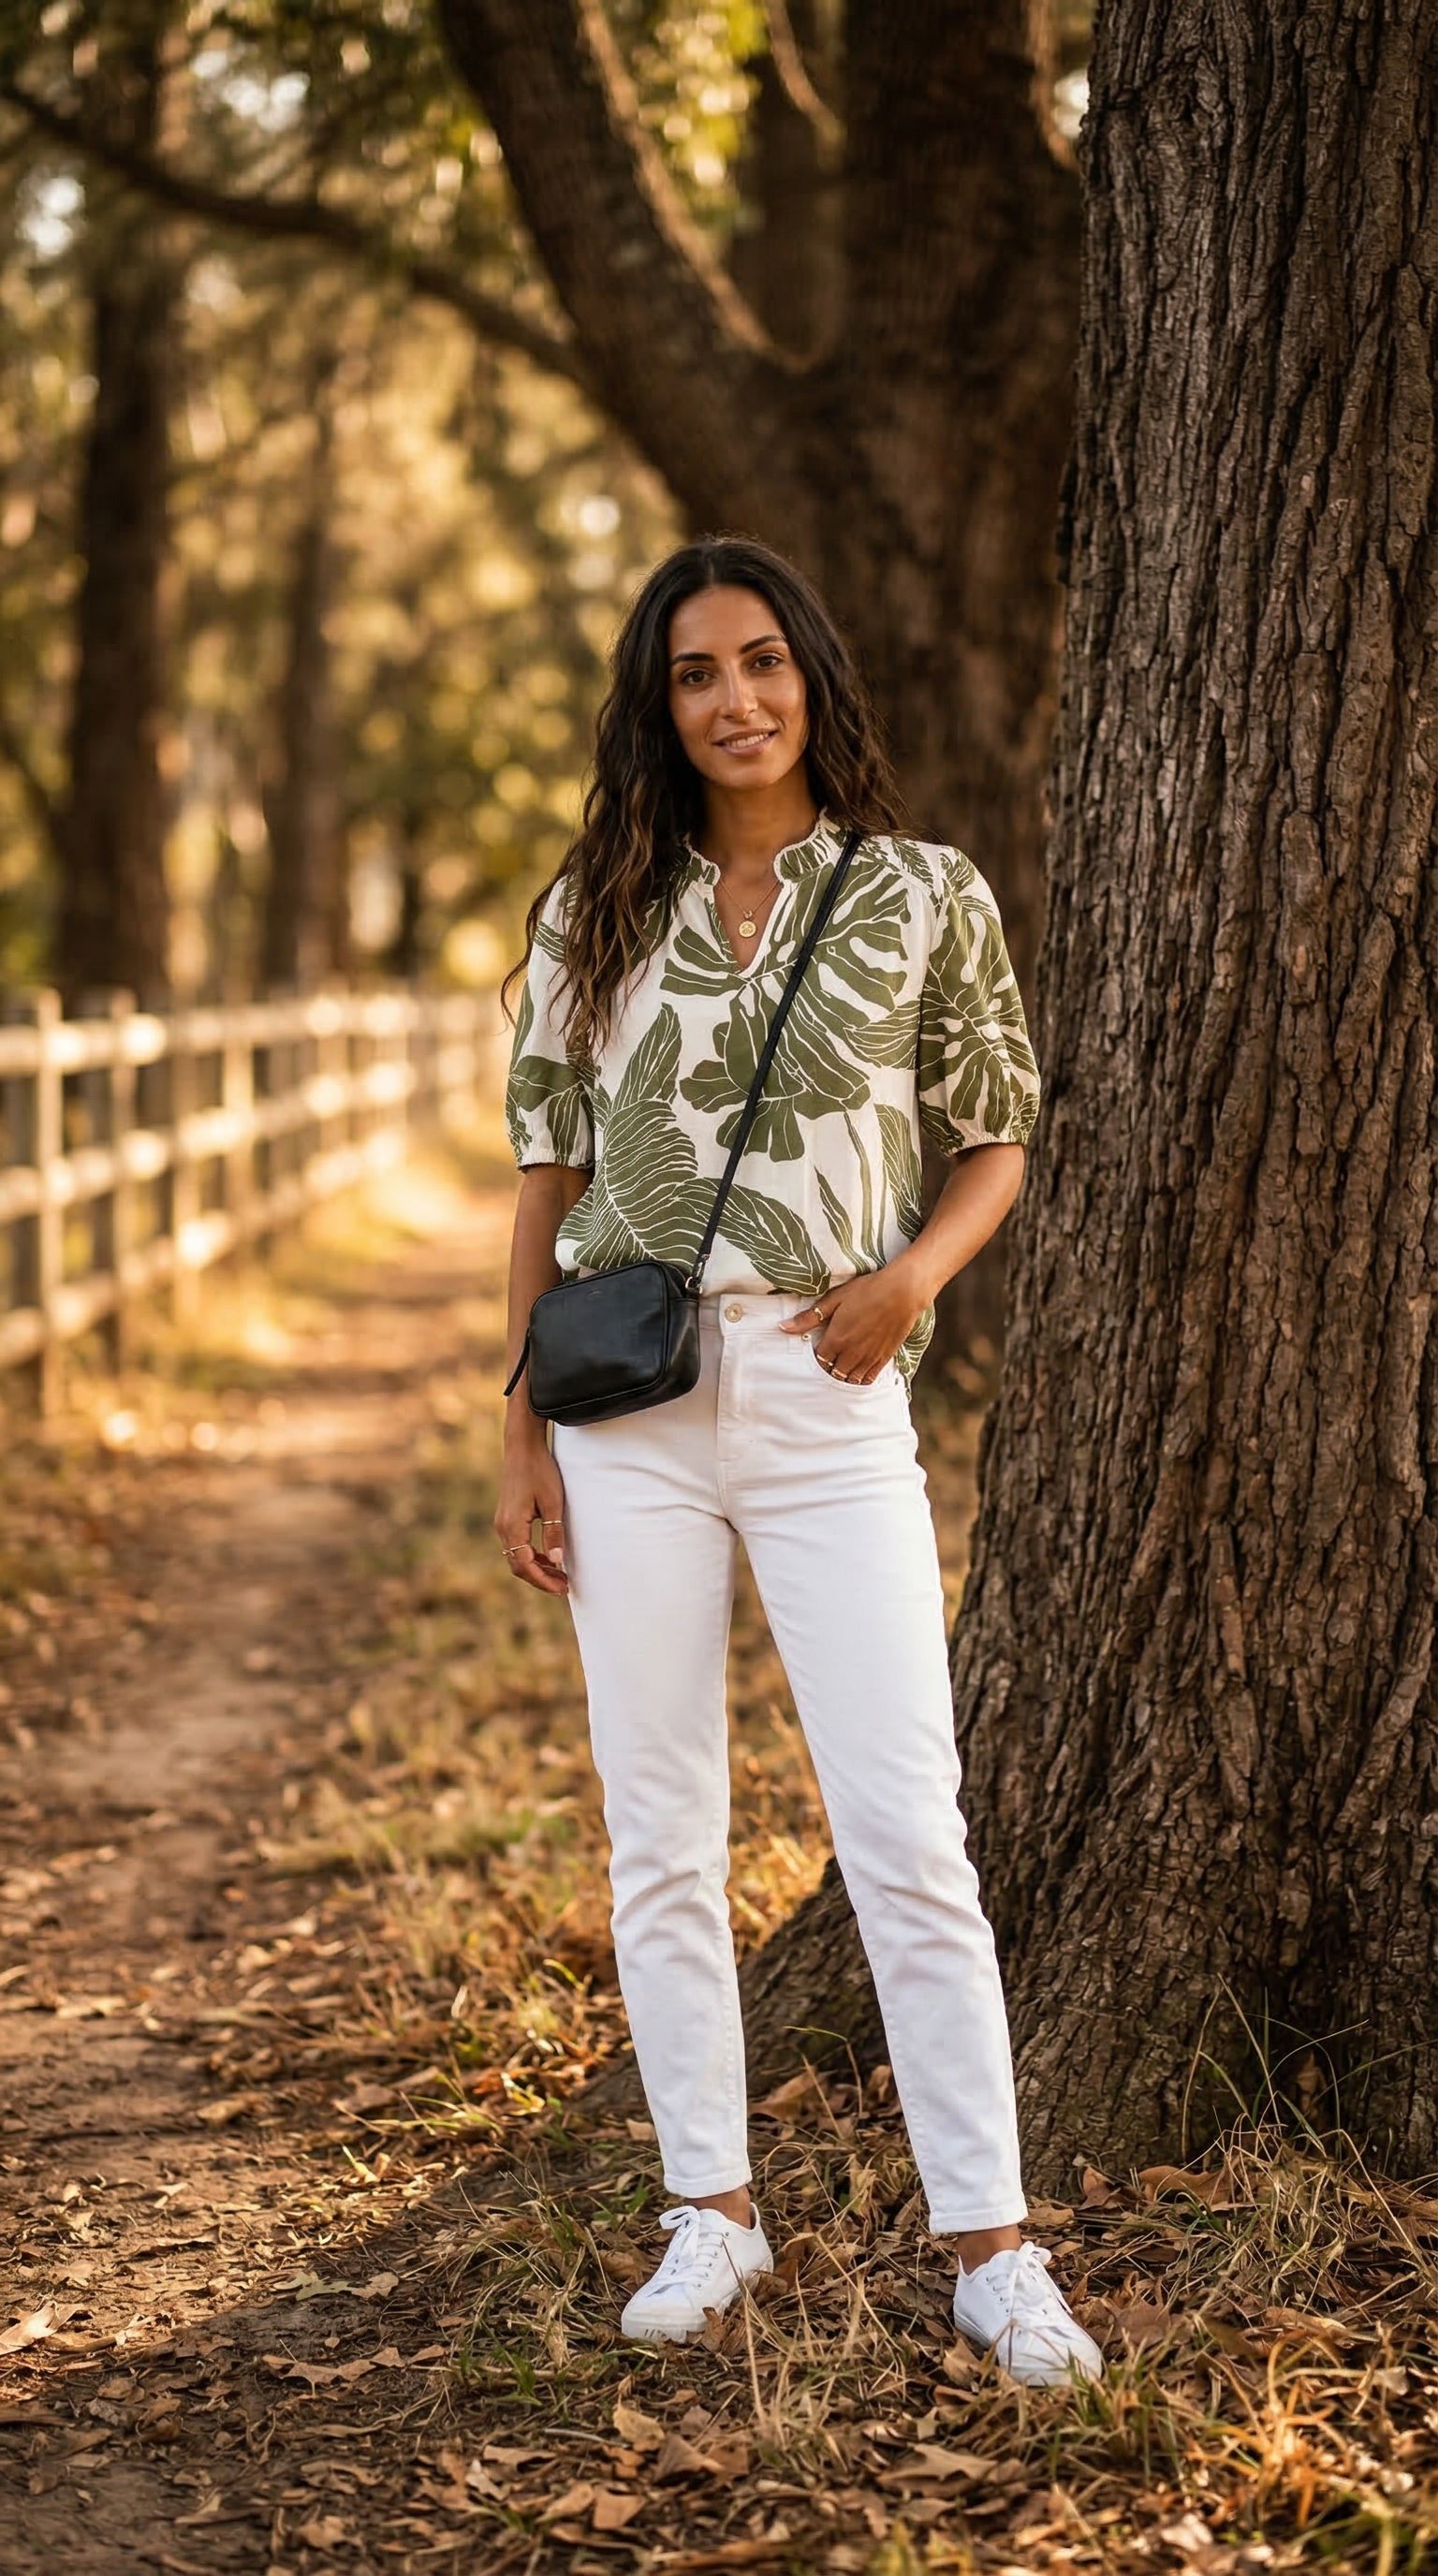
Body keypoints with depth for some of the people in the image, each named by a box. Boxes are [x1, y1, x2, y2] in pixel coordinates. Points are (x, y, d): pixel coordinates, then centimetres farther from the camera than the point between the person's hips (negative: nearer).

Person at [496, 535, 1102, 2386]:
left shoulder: (926, 899, 2)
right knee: (659, 1833, 7)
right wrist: (523, 1440, 5)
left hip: (828, 1399, -2)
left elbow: (997, 1140, 10)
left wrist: (917, 1271, -11)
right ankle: (712, 2211, 20)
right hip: (629, 1402, 2)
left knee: (908, 1837, -4)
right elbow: (547, 1180, 9)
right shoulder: (595, 912, 6)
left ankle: (990, 2251, 4)